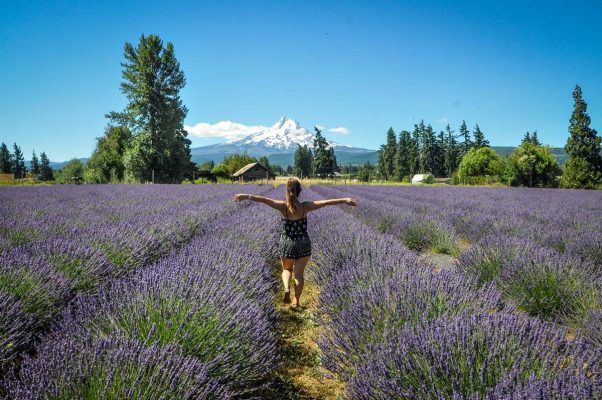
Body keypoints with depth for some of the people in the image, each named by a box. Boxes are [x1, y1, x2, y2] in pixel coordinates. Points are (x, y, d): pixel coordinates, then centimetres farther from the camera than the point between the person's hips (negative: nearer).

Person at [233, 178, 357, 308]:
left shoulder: (283, 206, -14)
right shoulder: (305, 206, -11)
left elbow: (264, 199, -20)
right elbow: (326, 202, -11)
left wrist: (247, 196, -16)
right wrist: (344, 200, -7)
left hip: (286, 244, 0)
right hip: (304, 244, 0)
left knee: (286, 269, 23)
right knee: (299, 273, 13)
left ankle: (287, 288, -3)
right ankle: (296, 301, 16)